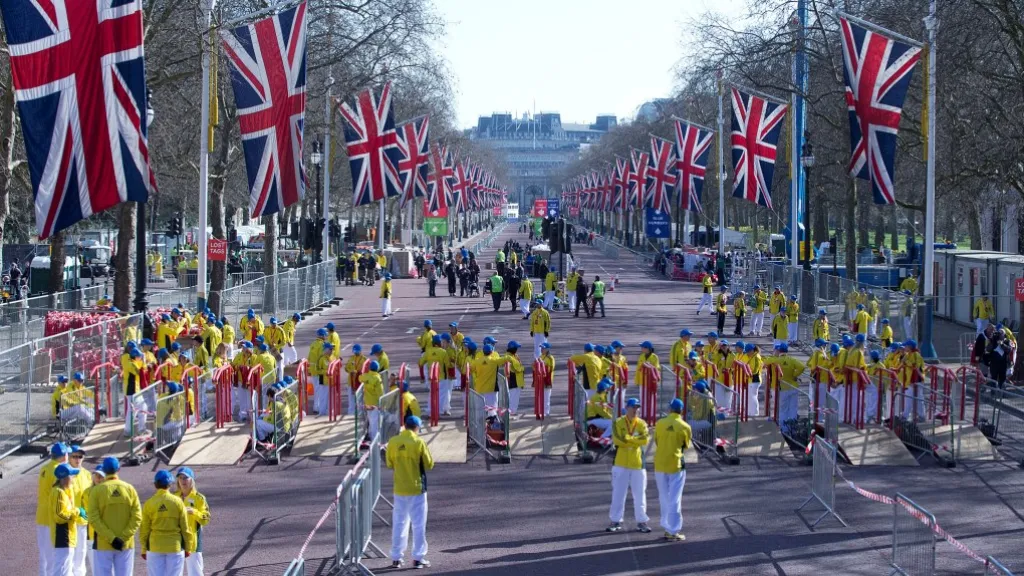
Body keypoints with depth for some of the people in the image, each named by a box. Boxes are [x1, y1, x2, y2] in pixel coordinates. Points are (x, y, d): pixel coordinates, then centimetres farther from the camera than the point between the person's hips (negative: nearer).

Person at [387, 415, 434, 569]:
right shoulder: (419, 442, -13)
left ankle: (396, 558, 13)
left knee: (399, 524, 12)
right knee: (419, 524, 5)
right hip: (416, 489, -3)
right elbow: (429, 465, -8)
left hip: (399, 489, 3)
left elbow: (389, 464, 7)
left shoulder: (393, 442, -3)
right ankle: (418, 558, 5)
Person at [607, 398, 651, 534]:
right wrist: (636, 440, -13)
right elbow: (617, 440, -15)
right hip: (621, 464, -1)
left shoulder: (642, 424, 3)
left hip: (638, 464, 1)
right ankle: (616, 521, 10)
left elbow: (645, 440, -13)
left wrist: (628, 438, -15)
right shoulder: (618, 423, -1)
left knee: (640, 494, 4)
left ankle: (642, 521, 11)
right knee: (618, 493, 3)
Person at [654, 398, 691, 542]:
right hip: (676, 465, -3)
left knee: (664, 498, 15)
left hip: (660, 464, 3)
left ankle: (668, 529, 20)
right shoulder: (685, 427, -7)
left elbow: (656, 442, 7)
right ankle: (673, 532, 0)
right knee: (675, 499, 1)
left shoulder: (660, 423, -2)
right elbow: (685, 445, 3)